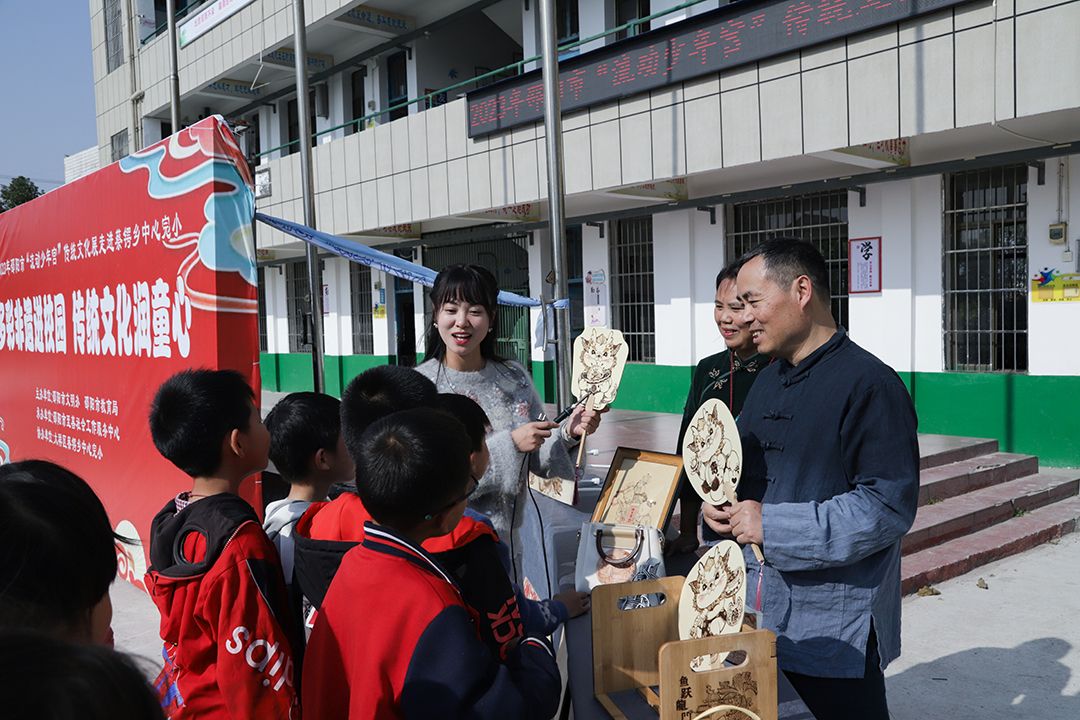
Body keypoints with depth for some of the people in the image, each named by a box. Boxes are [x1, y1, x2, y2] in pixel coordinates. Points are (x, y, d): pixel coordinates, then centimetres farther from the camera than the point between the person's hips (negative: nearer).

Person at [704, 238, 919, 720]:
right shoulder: (769, 380, 11)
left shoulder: (868, 383, -16)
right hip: (760, 607, 8)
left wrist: (773, 525, -22)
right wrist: (723, 503, -1)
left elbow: (889, 505, -22)